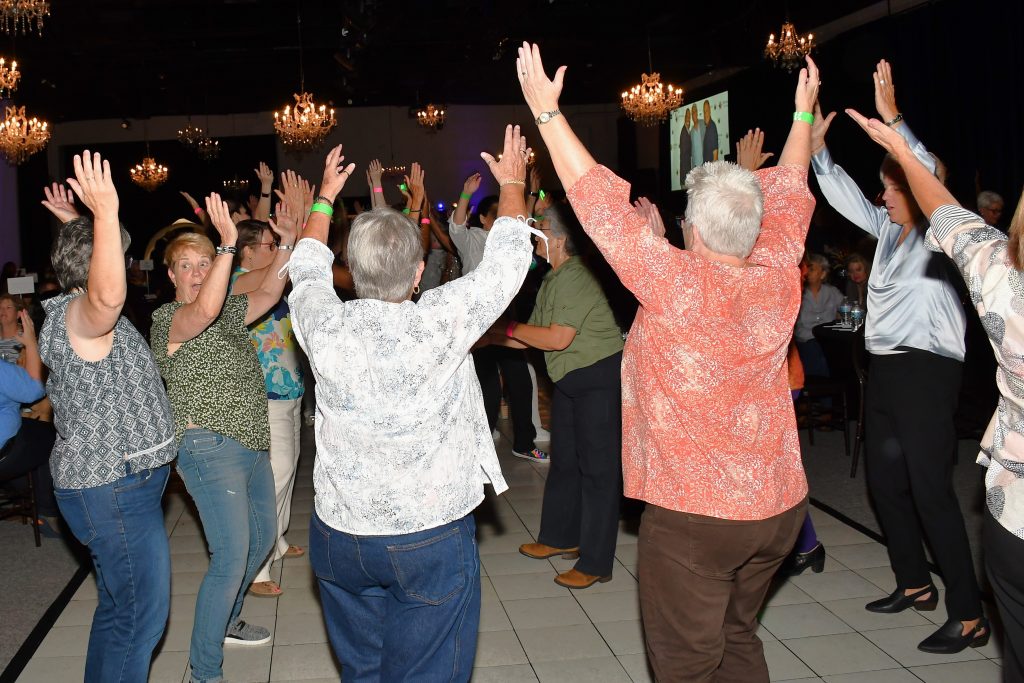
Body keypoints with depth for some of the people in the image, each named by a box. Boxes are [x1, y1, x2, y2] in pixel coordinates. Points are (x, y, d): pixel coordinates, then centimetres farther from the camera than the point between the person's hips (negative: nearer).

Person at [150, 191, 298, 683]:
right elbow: (205, 309, -32)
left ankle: (224, 620, 40)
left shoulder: (228, 312, 12)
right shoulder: (168, 319, -12)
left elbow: (267, 293, 10)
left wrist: (287, 242, -2)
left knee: (262, 538, 20)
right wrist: (229, 244, -36)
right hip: (210, 448, -9)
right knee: (231, 557, -11)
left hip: (251, 444, 9)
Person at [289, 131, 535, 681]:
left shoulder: (325, 325, -10)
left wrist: (326, 195, 29)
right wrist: (512, 184, 15)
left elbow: (308, 267, 14)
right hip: (432, 539, -3)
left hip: (339, 536, 4)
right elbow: (506, 262, -2)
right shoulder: (440, 323, -18)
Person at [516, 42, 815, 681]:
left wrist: (547, 110, -9)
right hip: (780, 504, 7)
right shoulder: (778, 276, -4)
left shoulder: (677, 285, -20)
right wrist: (803, 110, 28)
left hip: (693, 513, -6)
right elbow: (788, 193, 13)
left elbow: (601, 203, -16)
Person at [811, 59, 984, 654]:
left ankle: (969, 615, 0)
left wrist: (893, 119, -34)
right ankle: (915, 585, 29)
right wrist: (818, 145, 9)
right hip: (885, 368, 9)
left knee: (931, 490, -8)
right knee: (885, 482, 14)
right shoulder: (888, 228, 12)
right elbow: (846, 197, 18)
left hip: (926, 371, -9)